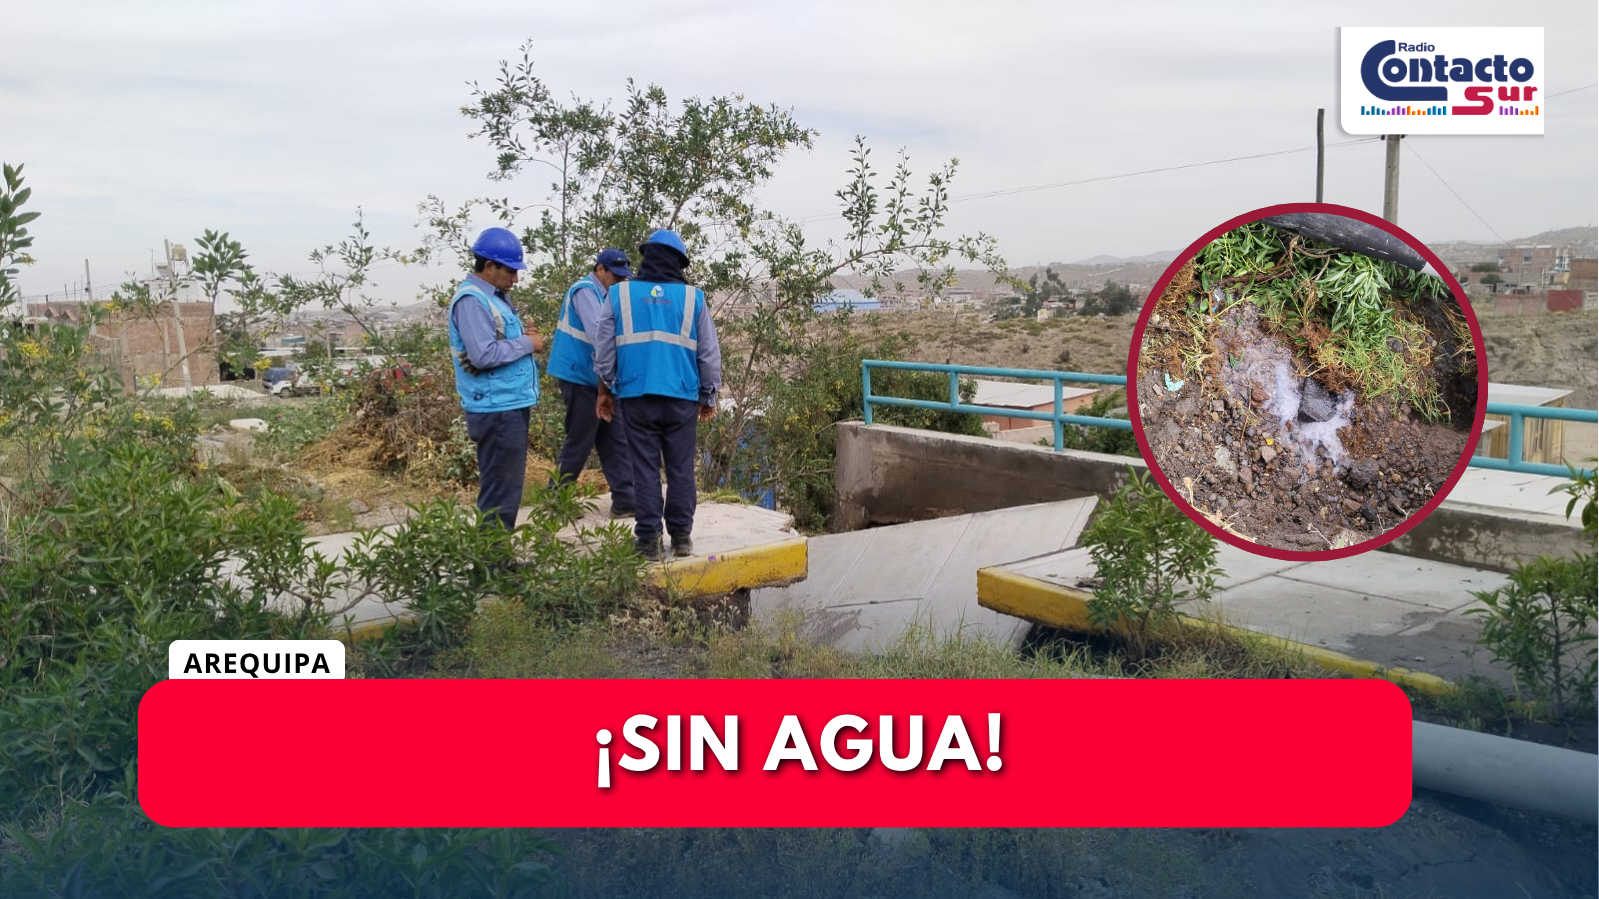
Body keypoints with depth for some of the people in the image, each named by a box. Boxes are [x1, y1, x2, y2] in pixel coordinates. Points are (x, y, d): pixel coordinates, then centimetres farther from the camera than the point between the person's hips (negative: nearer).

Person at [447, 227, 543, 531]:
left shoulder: (494, 297, 16)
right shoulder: (472, 300, -16)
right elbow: (484, 355, -25)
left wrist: (522, 337, 4)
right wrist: (526, 344, -13)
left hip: (512, 405, 11)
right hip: (497, 409, -11)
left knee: (508, 486, 17)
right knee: (500, 491, -6)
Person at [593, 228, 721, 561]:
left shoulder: (619, 293, 3)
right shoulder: (693, 297, 3)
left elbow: (604, 348, 7)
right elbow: (709, 353, 8)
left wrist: (605, 390, 19)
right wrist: (709, 396, 19)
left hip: (636, 395, 0)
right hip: (682, 397, 0)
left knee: (645, 468, 5)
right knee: (681, 467, 8)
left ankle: (648, 540, 5)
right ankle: (681, 536, 12)